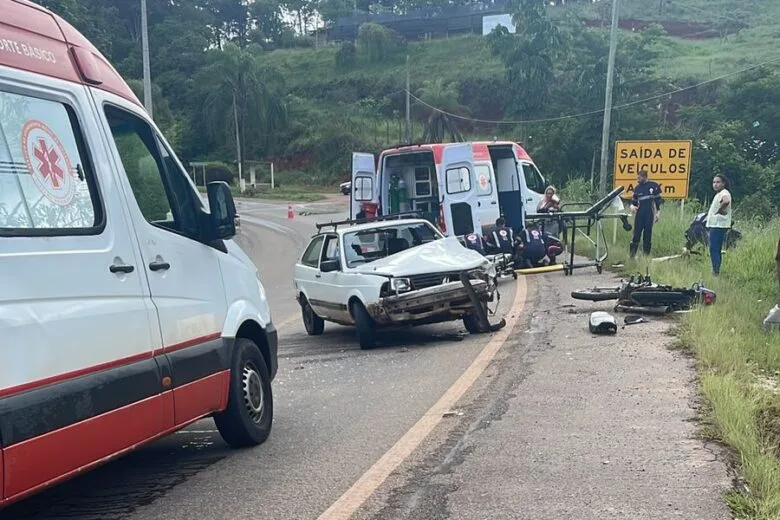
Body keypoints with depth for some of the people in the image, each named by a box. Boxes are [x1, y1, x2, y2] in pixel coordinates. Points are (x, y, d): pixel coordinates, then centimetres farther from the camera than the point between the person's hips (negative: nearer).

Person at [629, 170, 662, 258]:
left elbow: (658, 199, 4)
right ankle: (632, 254, -3)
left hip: (649, 213, -2)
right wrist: (632, 206, -6)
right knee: (637, 233, -3)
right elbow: (634, 200, 16)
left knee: (648, 234, 2)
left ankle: (646, 254, 8)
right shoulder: (637, 188, 10)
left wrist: (658, 212, 1)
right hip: (639, 213, 2)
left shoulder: (653, 185, 0)